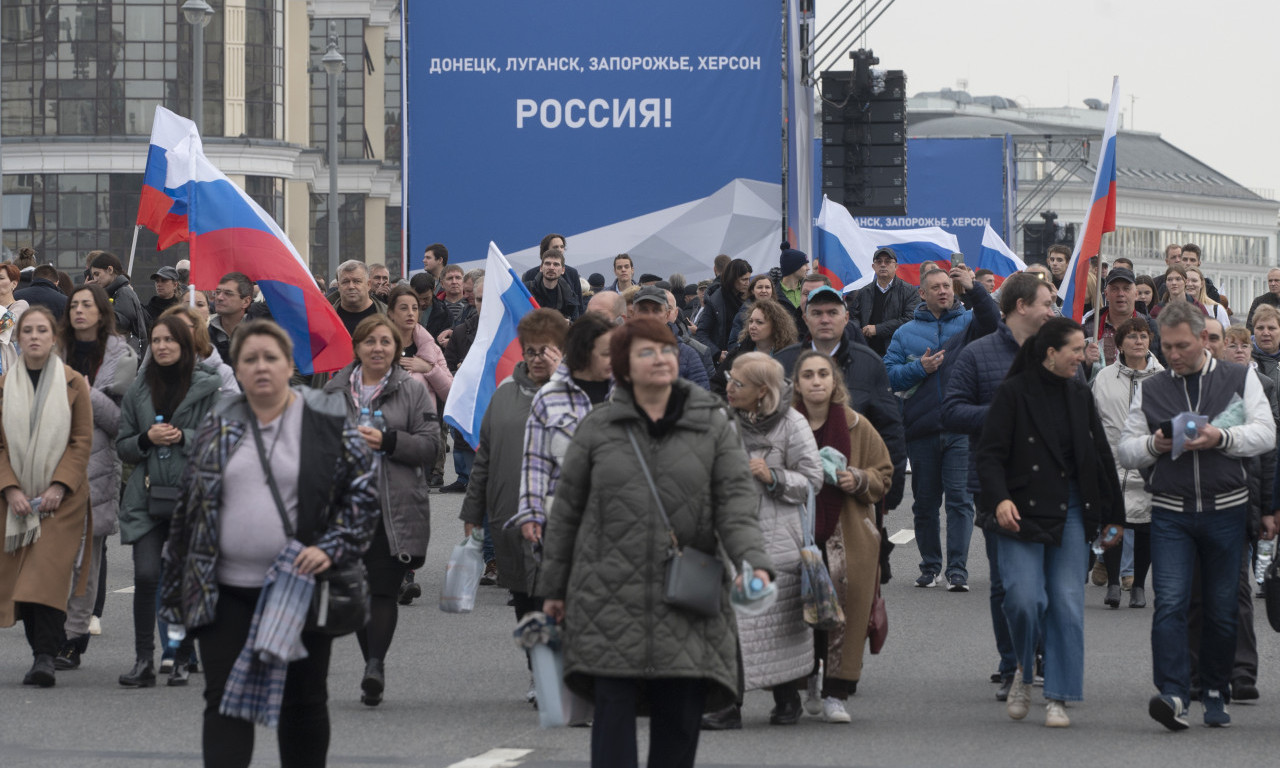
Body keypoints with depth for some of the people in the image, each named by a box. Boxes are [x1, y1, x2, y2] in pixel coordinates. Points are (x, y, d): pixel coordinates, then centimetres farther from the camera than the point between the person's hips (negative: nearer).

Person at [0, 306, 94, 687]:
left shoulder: (73, 383, 2)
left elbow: (83, 441, 0)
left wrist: (59, 487, -12)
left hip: (61, 498, -3)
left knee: (48, 574, -15)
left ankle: (45, 658, -20)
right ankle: (43, 650, 16)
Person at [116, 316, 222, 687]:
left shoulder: (208, 386, 1)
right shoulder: (138, 390, 11)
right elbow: (122, 444, 14)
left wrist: (183, 437, -12)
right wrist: (147, 439, -5)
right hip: (147, 496, 2)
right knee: (146, 574, -10)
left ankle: (183, 660, 13)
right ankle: (143, 660, -7)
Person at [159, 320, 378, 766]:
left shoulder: (328, 422, -1)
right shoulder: (218, 428, 7)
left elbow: (364, 490, -1)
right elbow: (188, 505, 11)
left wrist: (331, 549, -13)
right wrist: (179, 587, 8)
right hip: (227, 593, 2)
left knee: (303, 703, 9)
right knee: (225, 701, -4)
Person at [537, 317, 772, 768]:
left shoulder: (713, 426, 6)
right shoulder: (597, 428, 7)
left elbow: (736, 501, -2)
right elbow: (566, 510, 12)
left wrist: (753, 562, -19)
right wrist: (553, 588, 12)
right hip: (610, 595, 0)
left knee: (681, 716, 2)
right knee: (613, 713, -5)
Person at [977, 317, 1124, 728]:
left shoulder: (1080, 397, 12)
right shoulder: (1013, 393, -4)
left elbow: (1101, 458, 17)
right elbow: (990, 453, -8)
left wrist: (1114, 516, 17)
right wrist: (1000, 498, -23)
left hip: (1070, 513, 4)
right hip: (1022, 513, -4)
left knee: (1068, 603, -2)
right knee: (1025, 598, -15)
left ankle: (1057, 698, 5)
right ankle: (1023, 671, 13)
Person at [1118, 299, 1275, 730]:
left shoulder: (1239, 379, 7)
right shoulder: (1150, 390, 12)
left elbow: (1265, 434, -3)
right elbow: (1125, 451, 13)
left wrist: (1220, 438, -19)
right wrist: (1152, 444, -9)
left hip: (1226, 511, 0)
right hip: (1170, 513, 1)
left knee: (1222, 609, 5)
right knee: (1170, 602, -14)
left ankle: (1215, 694, 19)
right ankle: (1173, 695, -21)